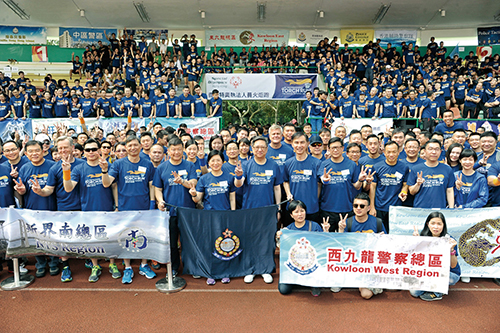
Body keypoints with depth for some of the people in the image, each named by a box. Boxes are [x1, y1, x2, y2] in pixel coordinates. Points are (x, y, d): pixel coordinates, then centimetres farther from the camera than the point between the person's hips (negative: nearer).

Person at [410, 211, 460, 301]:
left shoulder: (449, 240, -19)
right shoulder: (425, 237, -8)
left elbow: (453, 265, -18)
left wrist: (451, 249, -34)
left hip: (451, 274, -4)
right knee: (414, 292, -12)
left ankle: (437, 293, -8)